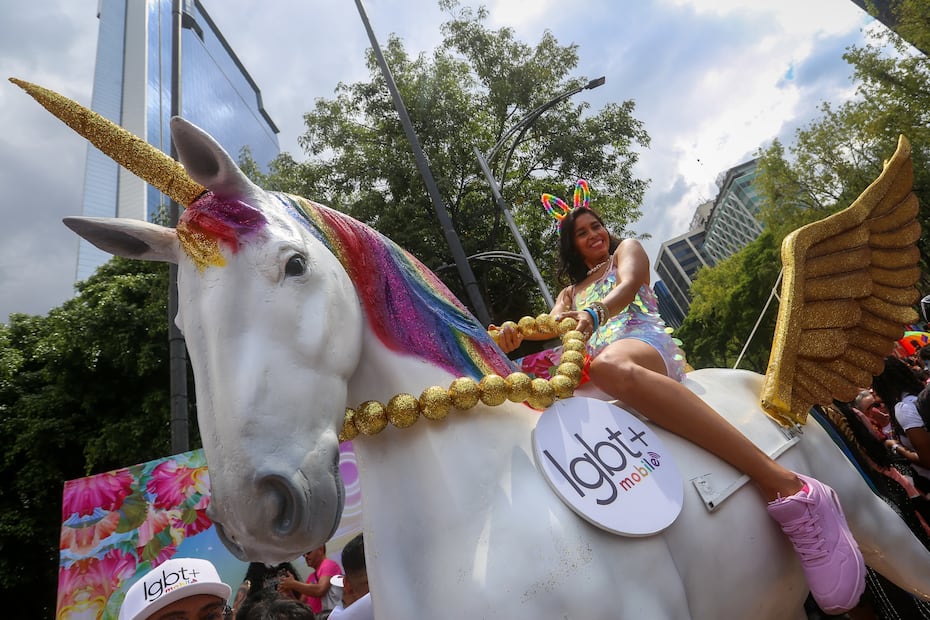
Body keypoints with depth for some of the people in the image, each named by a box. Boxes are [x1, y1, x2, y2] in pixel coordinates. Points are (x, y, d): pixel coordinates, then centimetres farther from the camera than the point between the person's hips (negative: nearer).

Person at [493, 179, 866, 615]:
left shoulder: (626, 250, 23)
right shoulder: (570, 290, 33)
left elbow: (628, 285, -1)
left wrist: (594, 313, -25)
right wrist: (516, 332, -13)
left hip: (644, 342, -4)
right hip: (597, 364, 5)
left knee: (610, 367, -42)